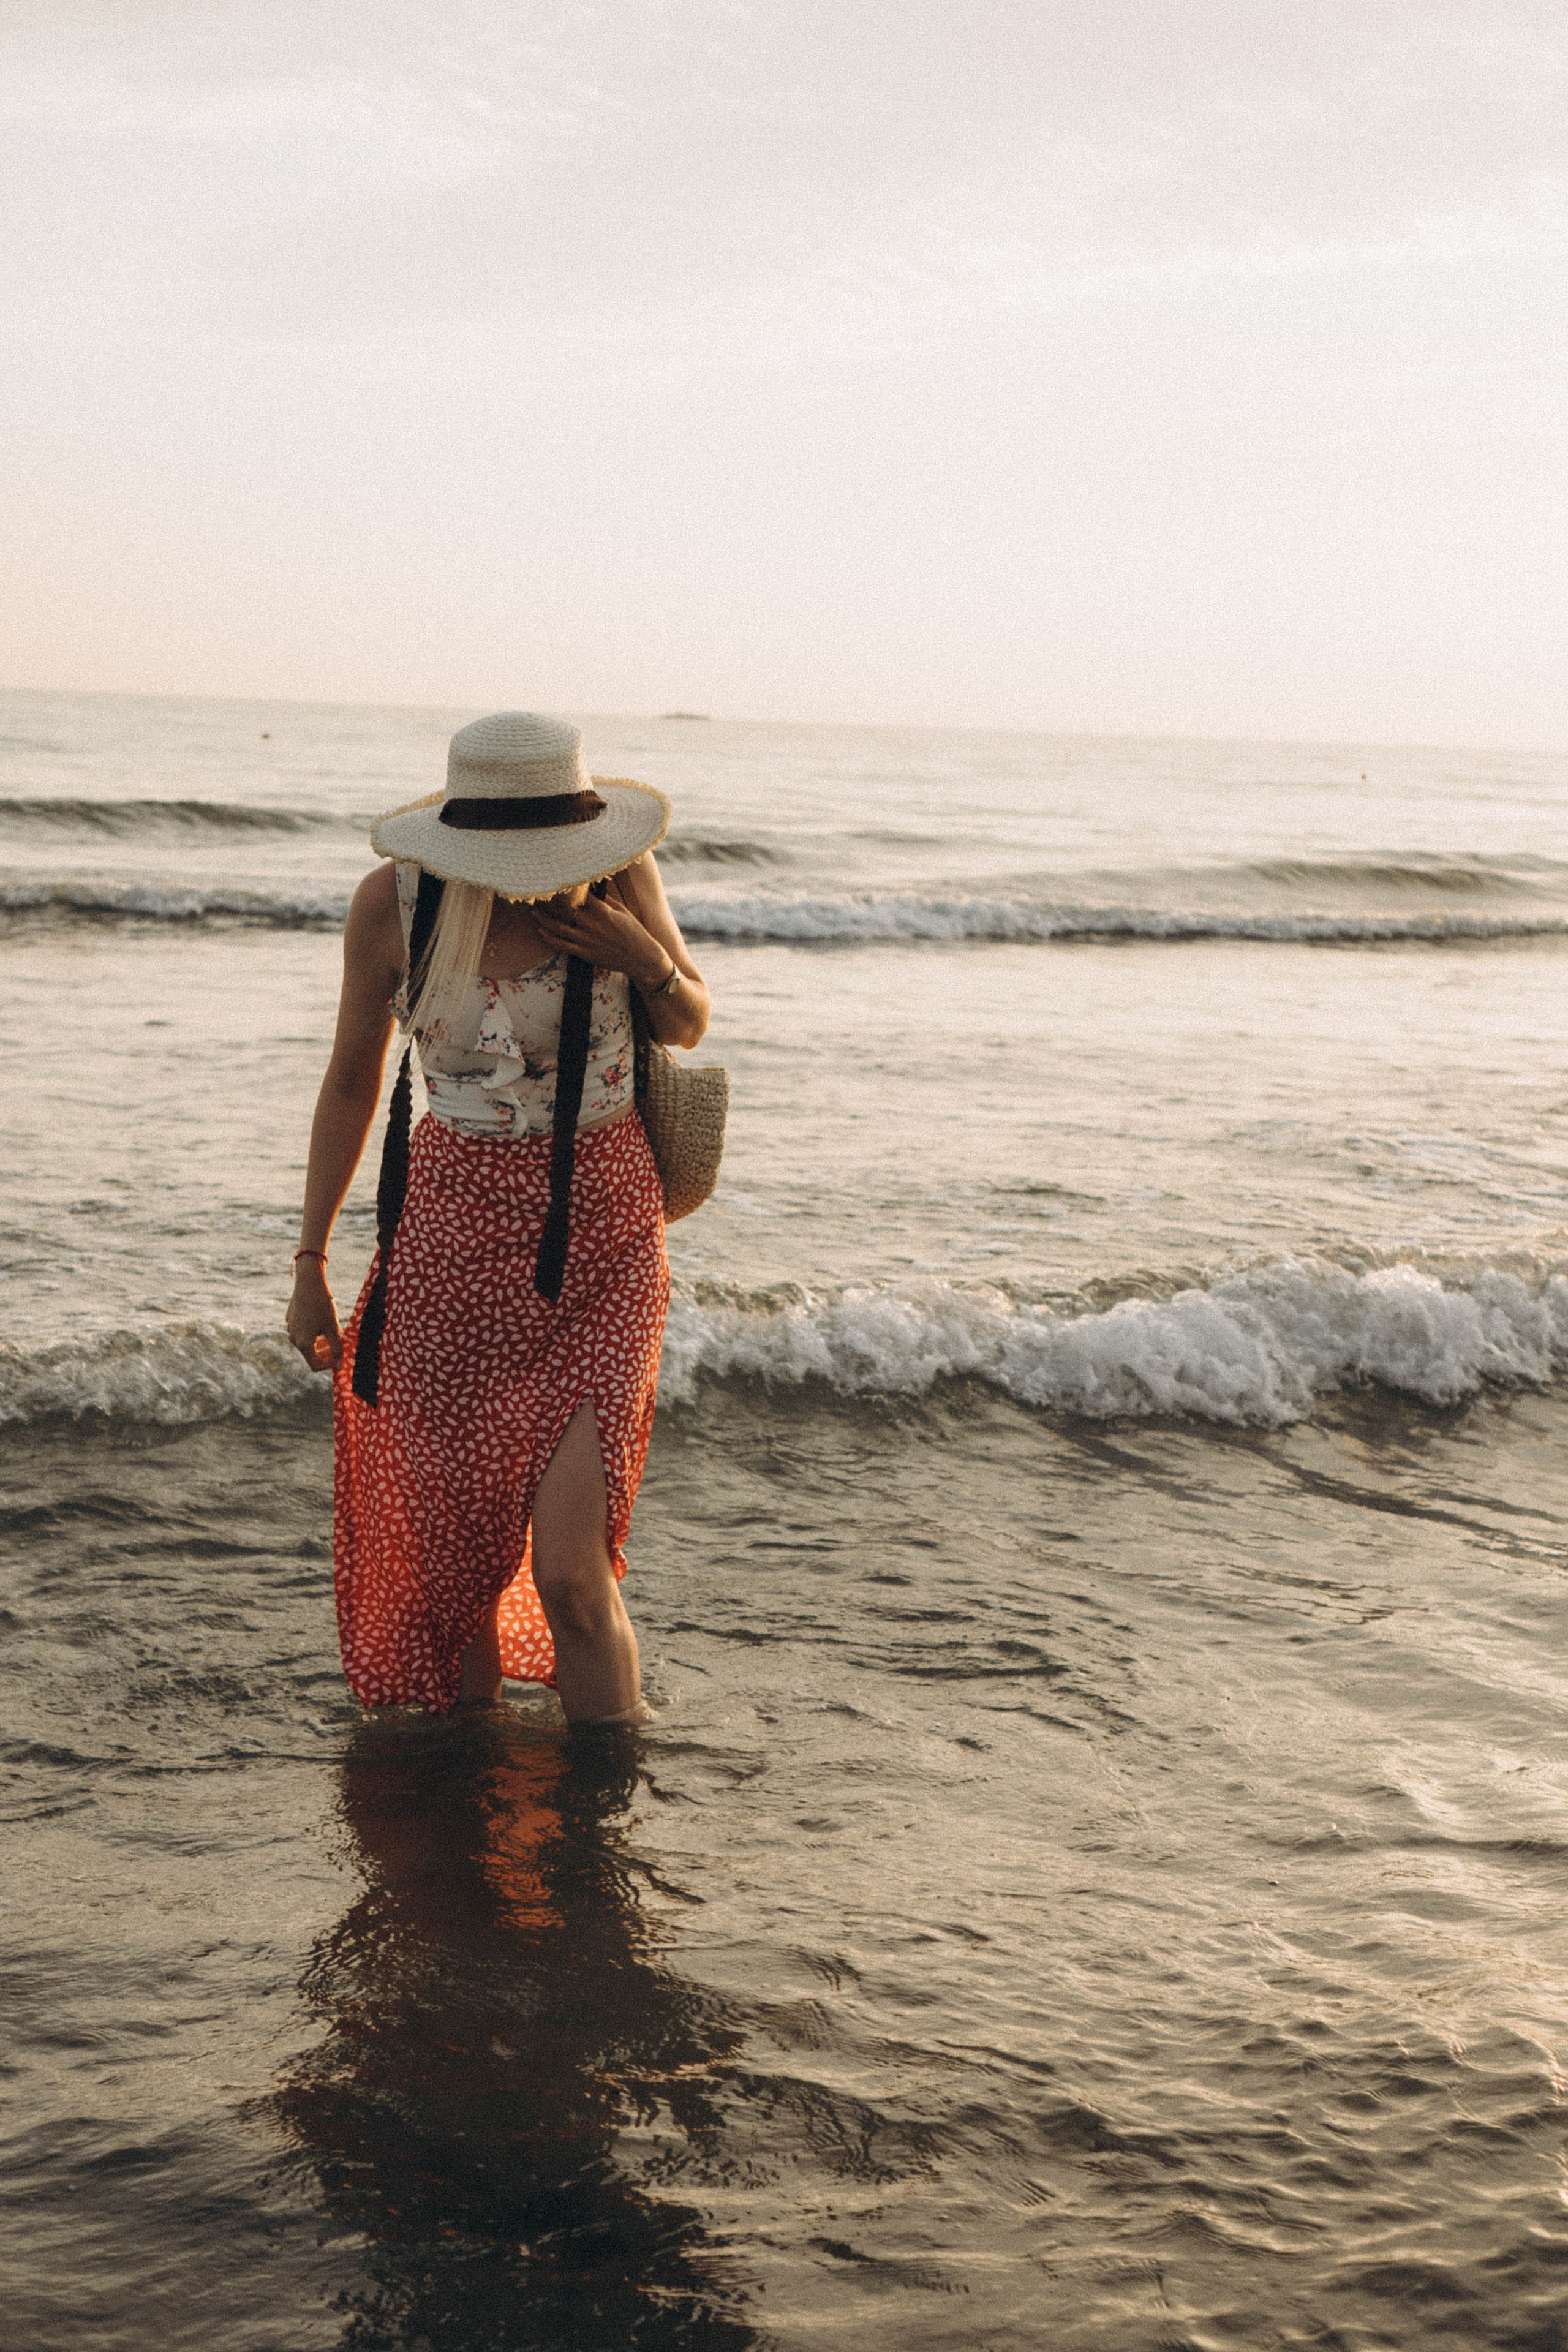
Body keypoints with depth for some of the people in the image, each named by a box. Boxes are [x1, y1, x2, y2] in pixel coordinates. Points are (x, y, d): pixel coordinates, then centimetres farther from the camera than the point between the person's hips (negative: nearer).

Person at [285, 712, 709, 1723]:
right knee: (454, 1557, 5)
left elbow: (690, 1029, 10)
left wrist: (646, 958, -13)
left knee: (570, 1570, -10)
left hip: (602, 1239, -1)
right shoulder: (394, 904, -7)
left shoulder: (619, 877, -7)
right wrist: (311, 1262, 9)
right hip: (455, 1233, 1)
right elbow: (352, 1082, 6)